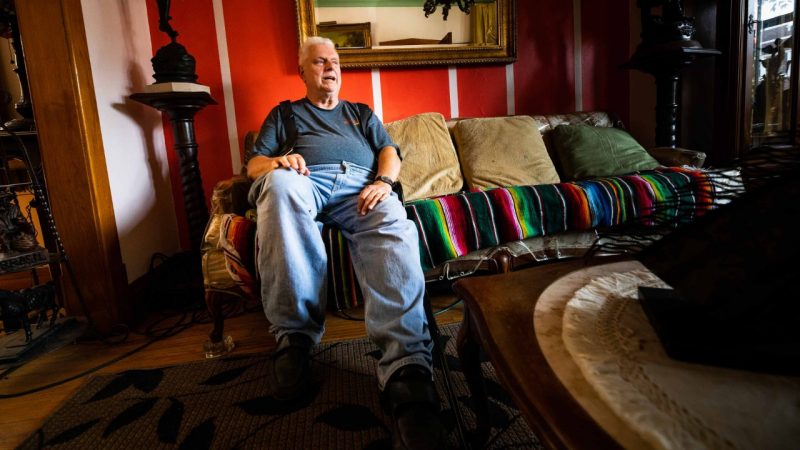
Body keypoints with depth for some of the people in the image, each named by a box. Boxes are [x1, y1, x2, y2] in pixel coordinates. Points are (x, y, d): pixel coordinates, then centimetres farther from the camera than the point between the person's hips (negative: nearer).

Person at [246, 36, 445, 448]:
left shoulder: (361, 113, 37)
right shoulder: (283, 114, 32)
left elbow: (389, 151, 20)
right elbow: (254, 163, 19)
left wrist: (384, 180, -5)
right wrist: (276, 161, -8)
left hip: (361, 185, 1)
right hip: (305, 181, 0)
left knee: (395, 229, -36)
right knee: (279, 184, -40)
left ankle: (406, 369, -54)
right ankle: (294, 333, -34)